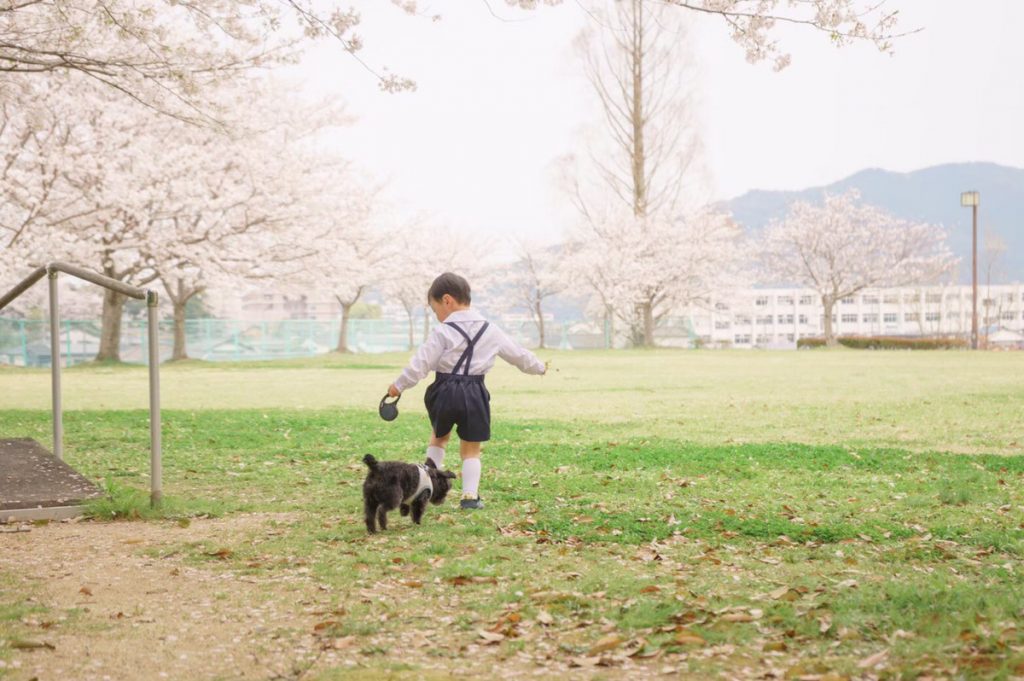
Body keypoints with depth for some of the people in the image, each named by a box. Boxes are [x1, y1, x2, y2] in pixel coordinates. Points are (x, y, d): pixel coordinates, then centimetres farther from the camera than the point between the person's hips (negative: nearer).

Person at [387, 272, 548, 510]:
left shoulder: (442, 332, -7)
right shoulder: (490, 331, 7)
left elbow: (421, 363, -10)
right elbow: (517, 353, 18)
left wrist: (399, 385, 1)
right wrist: (539, 367, 35)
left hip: (445, 392, -2)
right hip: (474, 394, 2)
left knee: (439, 436, 24)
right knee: (471, 448, 9)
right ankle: (470, 495, -2)